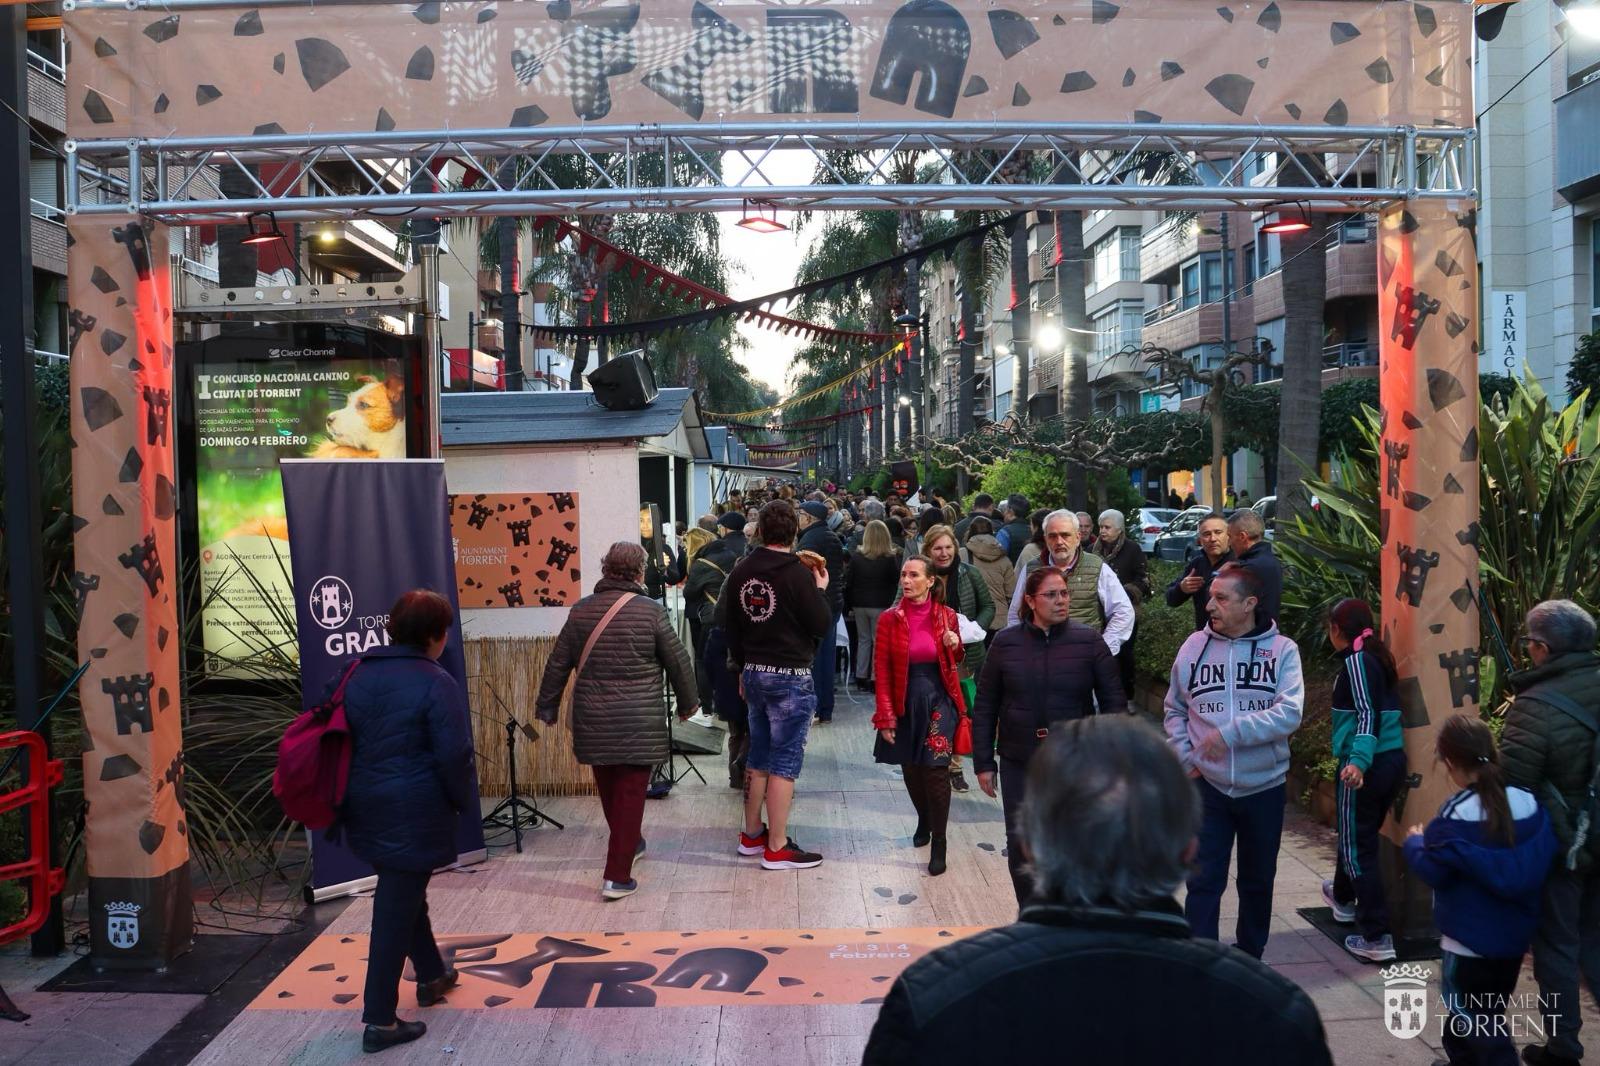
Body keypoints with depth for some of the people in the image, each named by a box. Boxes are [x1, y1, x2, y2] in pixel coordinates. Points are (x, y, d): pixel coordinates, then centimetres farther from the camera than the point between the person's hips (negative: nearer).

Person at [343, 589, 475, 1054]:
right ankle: (379, 1021, 6)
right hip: (412, 811, -7)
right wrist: (464, 803, -2)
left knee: (402, 892, 25)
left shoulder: (359, 673, 5)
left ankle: (432, 975, 43)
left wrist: (350, 799, 19)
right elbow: (453, 755, -17)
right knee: (397, 909, 0)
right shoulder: (436, 683, -15)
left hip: (365, 807, 8)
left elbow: (342, 740, 11)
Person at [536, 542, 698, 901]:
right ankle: (618, 877, 0)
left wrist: (547, 706, 20)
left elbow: (558, 664, 7)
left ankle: (628, 844, 42)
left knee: (608, 788, 21)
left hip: (592, 720, 4)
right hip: (639, 723, -4)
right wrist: (687, 703, 14)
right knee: (630, 793, 2)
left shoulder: (580, 611, 2)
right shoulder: (650, 610, -8)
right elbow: (678, 662, -2)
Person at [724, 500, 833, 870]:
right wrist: (821, 590, 3)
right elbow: (822, 626, -12)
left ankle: (752, 835, 26)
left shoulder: (741, 572, 4)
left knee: (759, 756, 18)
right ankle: (777, 848, 3)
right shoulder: (797, 574, -16)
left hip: (754, 672, 7)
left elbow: (733, 626, 12)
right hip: (790, 676, -7)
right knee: (785, 762, -1)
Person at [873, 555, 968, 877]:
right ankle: (924, 820, 40)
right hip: (905, 703, 1)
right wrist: (886, 717, -9)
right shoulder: (890, 619, -5)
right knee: (911, 769, 12)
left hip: (938, 702, -1)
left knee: (936, 771, -7)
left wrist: (954, 646, -10)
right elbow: (882, 670, -5)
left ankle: (938, 843, 5)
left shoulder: (946, 616, -2)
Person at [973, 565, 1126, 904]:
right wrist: (984, 762, 2)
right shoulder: (1005, 642, -2)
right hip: (1018, 765, 1)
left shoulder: (1088, 641, -4)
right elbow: (985, 707, 4)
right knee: (1021, 847, 8)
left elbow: (1114, 701, -1)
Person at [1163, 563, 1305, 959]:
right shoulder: (1194, 646, -2)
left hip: (1264, 787, 0)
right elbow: (1175, 710, 9)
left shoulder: (1281, 650, -8)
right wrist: (1186, 757, -3)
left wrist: (1231, 732, -25)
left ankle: (1250, 959, 35)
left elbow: (1289, 714, -20)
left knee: (1258, 881, 16)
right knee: (1204, 881, 1)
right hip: (1208, 786, 0)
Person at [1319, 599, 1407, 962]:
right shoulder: (1378, 657, 13)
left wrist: (1358, 760, -32)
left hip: (1366, 766, -9)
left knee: (1358, 847, -3)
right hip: (1393, 761, 9)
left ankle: (1377, 938, -3)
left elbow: (1368, 714, -21)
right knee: (1355, 834, 27)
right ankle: (1343, 898, 47)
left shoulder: (1356, 661, -11)